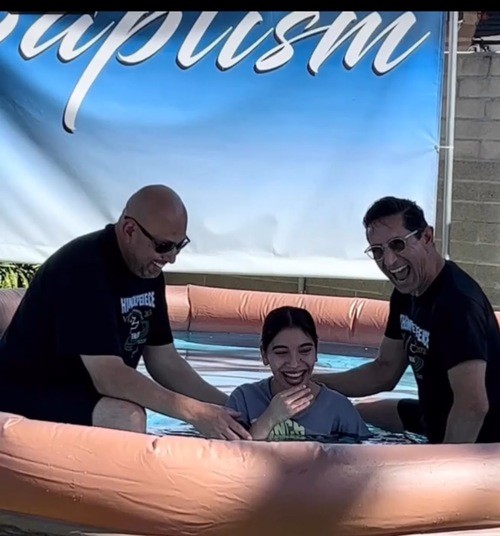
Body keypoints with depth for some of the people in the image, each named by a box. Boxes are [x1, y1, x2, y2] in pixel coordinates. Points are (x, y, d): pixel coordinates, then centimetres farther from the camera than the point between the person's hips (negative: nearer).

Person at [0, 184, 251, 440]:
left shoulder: (148, 271, 2)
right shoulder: (83, 269, -25)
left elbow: (164, 360, 6)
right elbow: (108, 377, -31)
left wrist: (226, 407, -6)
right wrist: (193, 411, -31)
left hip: (83, 392, 9)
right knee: (127, 417, -31)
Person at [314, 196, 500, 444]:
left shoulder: (457, 300, -28)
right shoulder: (406, 292, 2)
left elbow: (473, 406, -35)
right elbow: (384, 372, 12)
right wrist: (311, 382, 2)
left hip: (478, 439, -10)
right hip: (436, 421, 10)